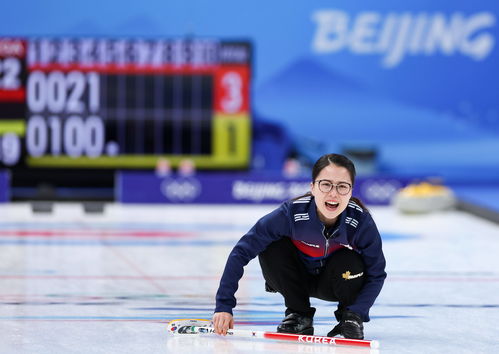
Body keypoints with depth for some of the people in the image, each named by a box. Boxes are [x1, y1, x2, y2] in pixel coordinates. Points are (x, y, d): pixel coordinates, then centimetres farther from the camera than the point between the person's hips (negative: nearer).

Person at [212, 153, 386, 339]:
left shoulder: (361, 220, -30)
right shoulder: (292, 212, -33)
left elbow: (376, 274, -17)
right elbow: (241, 251, -30)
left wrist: (356, 314, -30)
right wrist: (224, 306, -33)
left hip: (333, 282, 0)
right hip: (297, 280, 0)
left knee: (349, 263, -33)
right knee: (272, 248, -28)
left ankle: (350, 318, -1)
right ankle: (298, 315, -6)